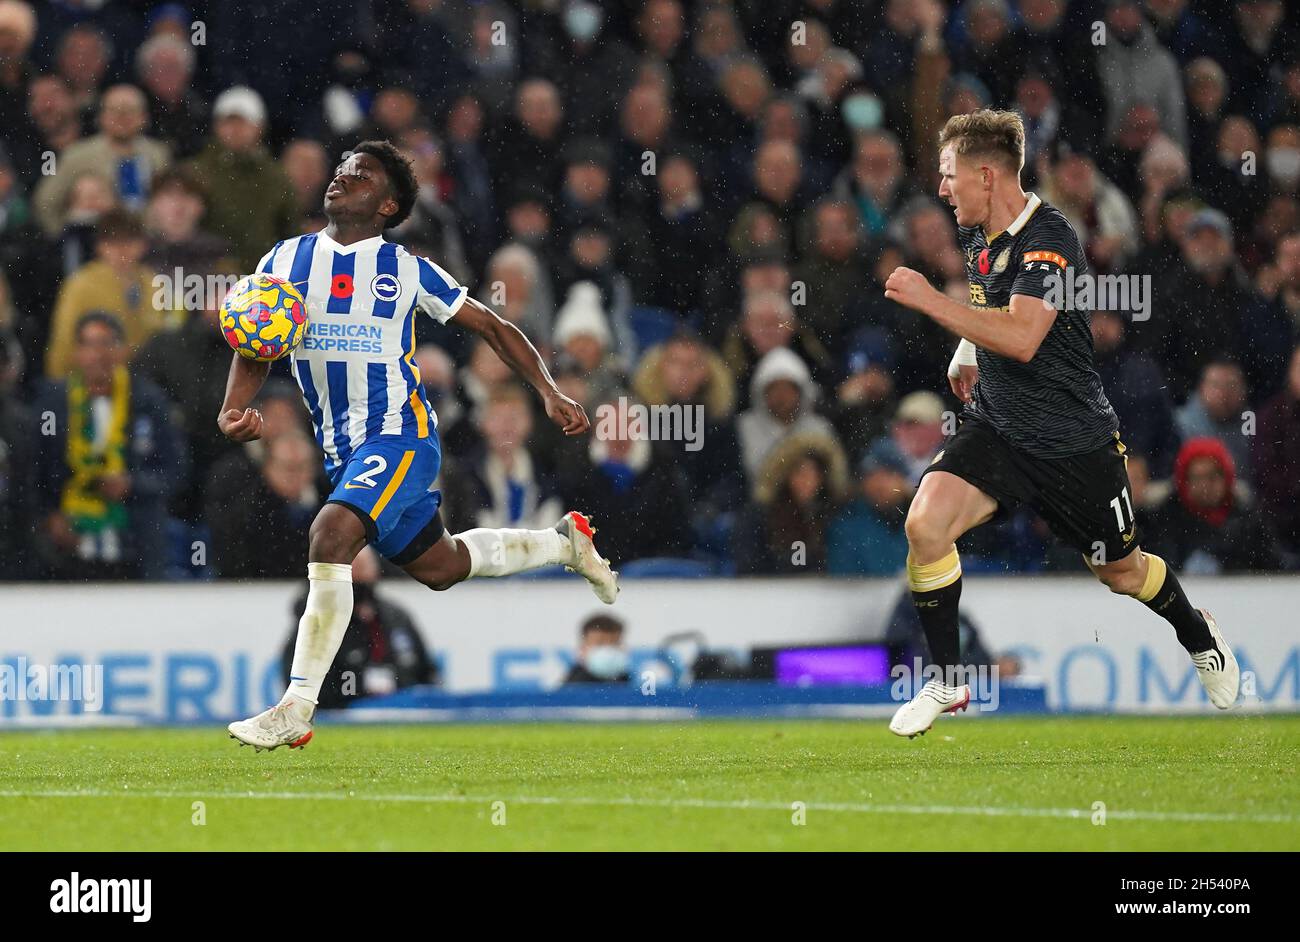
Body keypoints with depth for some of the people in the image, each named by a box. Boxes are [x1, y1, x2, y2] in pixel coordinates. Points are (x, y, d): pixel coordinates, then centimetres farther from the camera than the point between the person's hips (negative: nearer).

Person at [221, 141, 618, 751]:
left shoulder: (406, 270, -3)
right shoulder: (286, 260, 5)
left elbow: (493, 329, 5)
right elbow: (253, 351, 6)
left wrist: (551, 395, -5)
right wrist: (234, 409, -15)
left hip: (400, 434, -6)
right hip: (342, 449, 6)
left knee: (331, 535, -28)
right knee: (439, 568, 20)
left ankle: (297, 709, -27)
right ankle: (565, 544, 46)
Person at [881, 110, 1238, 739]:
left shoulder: (1049, 239, -23)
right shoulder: (977, 236, 3)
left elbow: (1022, 337, -36)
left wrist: (929, 301, -34)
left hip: (1075, 443, -6)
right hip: (995, 428, 6)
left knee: (1121, 571, 13)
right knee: (925, 522, -21)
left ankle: (1199, 637, 47)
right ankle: (946, 683, -7)